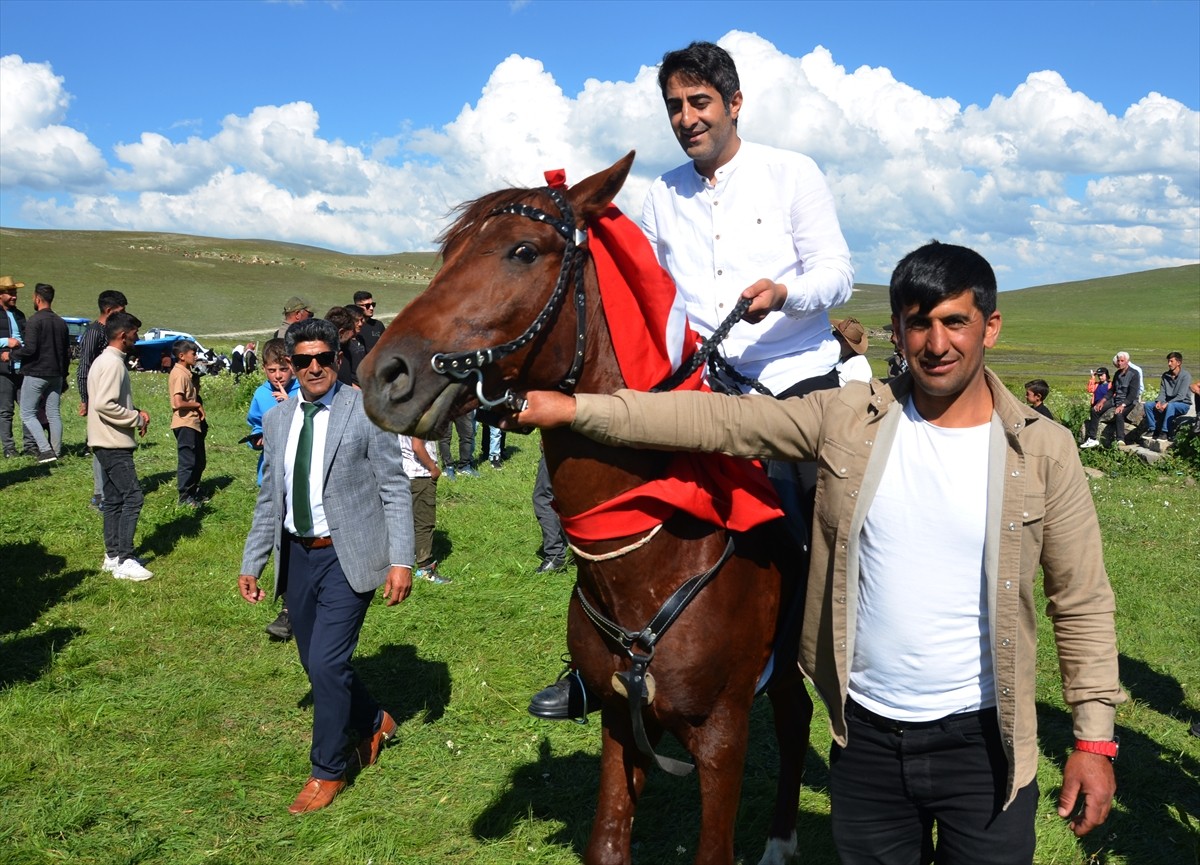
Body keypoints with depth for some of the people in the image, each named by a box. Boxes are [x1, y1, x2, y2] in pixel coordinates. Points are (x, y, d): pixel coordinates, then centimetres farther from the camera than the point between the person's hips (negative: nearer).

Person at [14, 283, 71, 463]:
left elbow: (29, 349, -20)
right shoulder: (61, 322, 10)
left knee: (27, 414, 1)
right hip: (56, 375, 7)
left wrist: (11, 353, -2)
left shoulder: (34, 321, -13)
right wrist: (63, 376, 22)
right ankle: (56, 451, 11)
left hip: (35, 374, -7)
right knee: (54, 414, 10)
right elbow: (67, 352, 15)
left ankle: (46, 450, -11)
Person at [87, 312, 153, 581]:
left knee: (114, 500, 13)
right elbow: (104, 405, -26)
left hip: (107, 443, 11)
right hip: (114, 444, -11)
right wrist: (137, 418, -15)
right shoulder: (114, 364, -16)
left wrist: (134, 412, 7)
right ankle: (124, 561, -8)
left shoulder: (105, 361, 16)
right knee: (133, 497, -9)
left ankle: (113, 556, 18)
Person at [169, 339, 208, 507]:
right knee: (187, 461, -2)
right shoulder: (180, 374, -17)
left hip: (193, 422, 10)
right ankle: (185, 497, 6)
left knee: (199, 461, 17)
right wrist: (197, 405, -11)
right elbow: (178, 403, -26)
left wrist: (200, 409, 4)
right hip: (184, 424, -10)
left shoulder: (187, 373, 14)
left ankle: (194, 491, 29)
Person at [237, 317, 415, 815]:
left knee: (327, 663, -8)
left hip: (348, 556, -6)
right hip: (298, 555, 6)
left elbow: (395, 491, -9)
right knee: (317, 665, 14)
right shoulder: (277, 420, 8)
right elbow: (269, 500, 16)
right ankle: (373, 722, 41)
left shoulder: (365, 412, -9)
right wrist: (251, 563, 13)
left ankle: (328, 771, 13)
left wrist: (401, 561, -16)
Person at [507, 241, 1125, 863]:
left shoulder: (1045, 451, -7)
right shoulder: (848, 418, -5)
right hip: (865, 737, 2)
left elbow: (1083, 604, -2)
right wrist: (573, 409, -10)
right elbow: (714, 420, -6)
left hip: (983, 742, -1)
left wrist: (1094, 738, -5)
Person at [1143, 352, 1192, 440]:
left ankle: (1164, 432, -38)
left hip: (1183, 404, -6)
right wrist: (1159, 402, -17)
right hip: (1168, 402, 7)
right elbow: (1162, 393, 4)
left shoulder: (1186, 376, -13)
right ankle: (1153, 430, -15)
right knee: (1148, 405, -14)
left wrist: (1167, 403, -29)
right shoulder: (1165, 375, 7)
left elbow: (1181, 396, -20)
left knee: (1170, 406, -39)